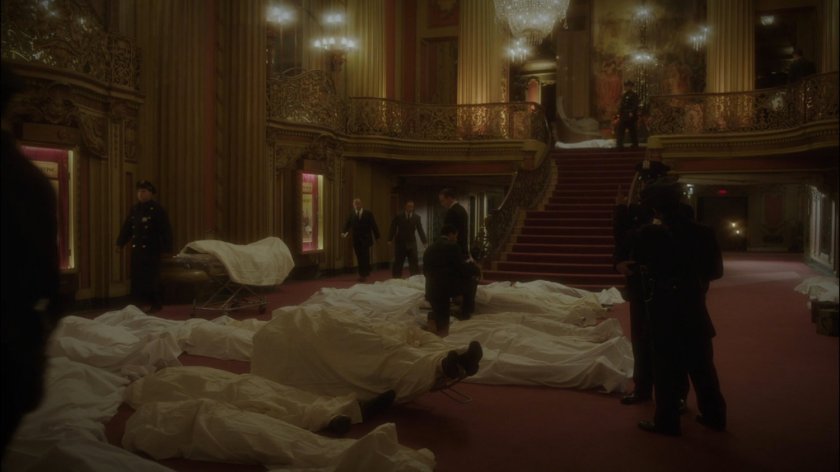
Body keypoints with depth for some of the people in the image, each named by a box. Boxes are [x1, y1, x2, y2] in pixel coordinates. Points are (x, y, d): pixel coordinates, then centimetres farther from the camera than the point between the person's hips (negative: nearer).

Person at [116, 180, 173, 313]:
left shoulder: (157, 209, -7)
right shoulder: (135, 208, 11)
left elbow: (165, 230, -10)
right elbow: (127, 227, 17)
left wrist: (166, 248, -15)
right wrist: (120, 242, 13)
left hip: (151, 249, -6)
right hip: (137, 248, 6)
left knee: (151, 277, -4)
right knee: (138, 277, 6)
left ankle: (154, 304, 4)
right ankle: (144, 302, 16)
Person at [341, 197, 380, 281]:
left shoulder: (368, 213, 1)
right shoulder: (351, 215, 7)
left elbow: (373, 225, 1)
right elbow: (347, 225, 0)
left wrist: (377, 237, -2)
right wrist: (345, 232, -20)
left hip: (365, 239, -2)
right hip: (356, 240, 3)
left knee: (365, 257, -8)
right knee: (359, 258, 7)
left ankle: (364, 274, -3)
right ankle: (363, 274, 16)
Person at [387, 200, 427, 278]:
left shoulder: (416, 217, 0)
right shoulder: (398, 216, -4)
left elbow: (420, 230, -4)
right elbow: (393, 228, -3)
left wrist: (424, 241, -13)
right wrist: (390, 239, -9)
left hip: (411, 243, 1)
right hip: (400, 242, -1)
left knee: (414, 262, -2)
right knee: (398, 262, 5)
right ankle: (396, 278, 14)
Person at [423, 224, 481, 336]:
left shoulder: (429, 249, 16)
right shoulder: (452, 247, -4)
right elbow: (464, 270, -5)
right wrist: (474, 267, 18)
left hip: (432, 290, 7)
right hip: (449, 287, -7)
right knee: (471, 277, 20)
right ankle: (466, 312, 24)